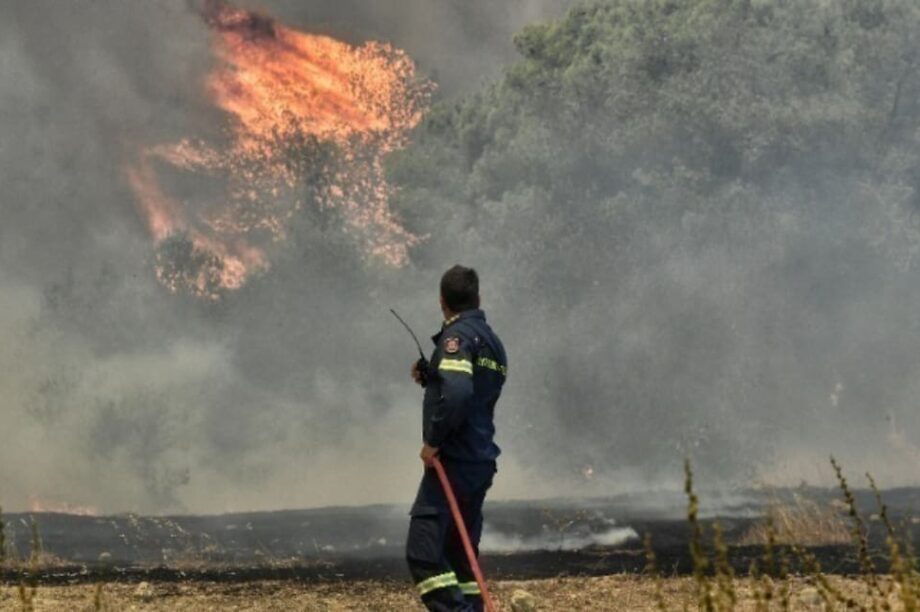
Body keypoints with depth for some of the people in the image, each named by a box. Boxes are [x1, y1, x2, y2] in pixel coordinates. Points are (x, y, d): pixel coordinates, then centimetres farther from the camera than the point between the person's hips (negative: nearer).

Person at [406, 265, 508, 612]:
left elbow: (457, 394, -28)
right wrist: (429, 378, 17)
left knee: (423, 553, -15)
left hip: (454, 462, -10)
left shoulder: (457, 336, -12)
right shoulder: (492, 341, 17)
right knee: (461, 555, 15)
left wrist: (434, 441, -19)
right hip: (481, 463, 10)